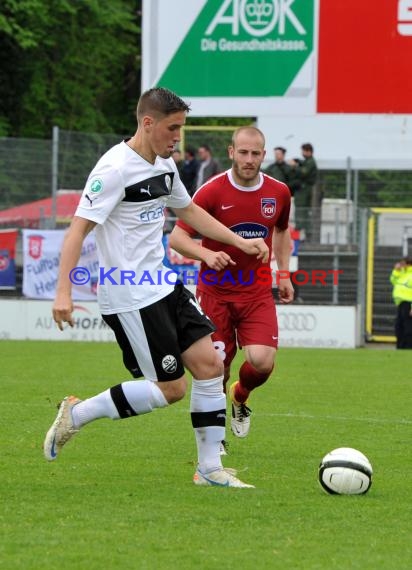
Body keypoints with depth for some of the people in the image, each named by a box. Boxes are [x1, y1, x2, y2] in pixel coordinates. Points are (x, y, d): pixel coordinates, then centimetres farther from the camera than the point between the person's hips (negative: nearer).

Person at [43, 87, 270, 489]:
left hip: (161, 285, 9)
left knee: (210, 364, 2)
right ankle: (76, 414, 6)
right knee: (170, 388, -8)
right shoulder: (116, 168, -17)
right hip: (129, 297, -9)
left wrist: (241, 243, 22)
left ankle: (209, 469, 8)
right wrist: (63, 290, -28)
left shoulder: (164, 165, 11)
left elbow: (188, 210, 28)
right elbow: (79, 227, -20)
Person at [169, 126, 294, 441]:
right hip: (215, 292, -2)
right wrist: (207, 255, -30)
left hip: (257, 292, 2)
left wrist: (284, 274, 13)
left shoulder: (279, 192, 0)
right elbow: (177, 237, -11)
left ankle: (241, 397, 20)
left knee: (262, 361, -16)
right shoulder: (212, 191, -12)